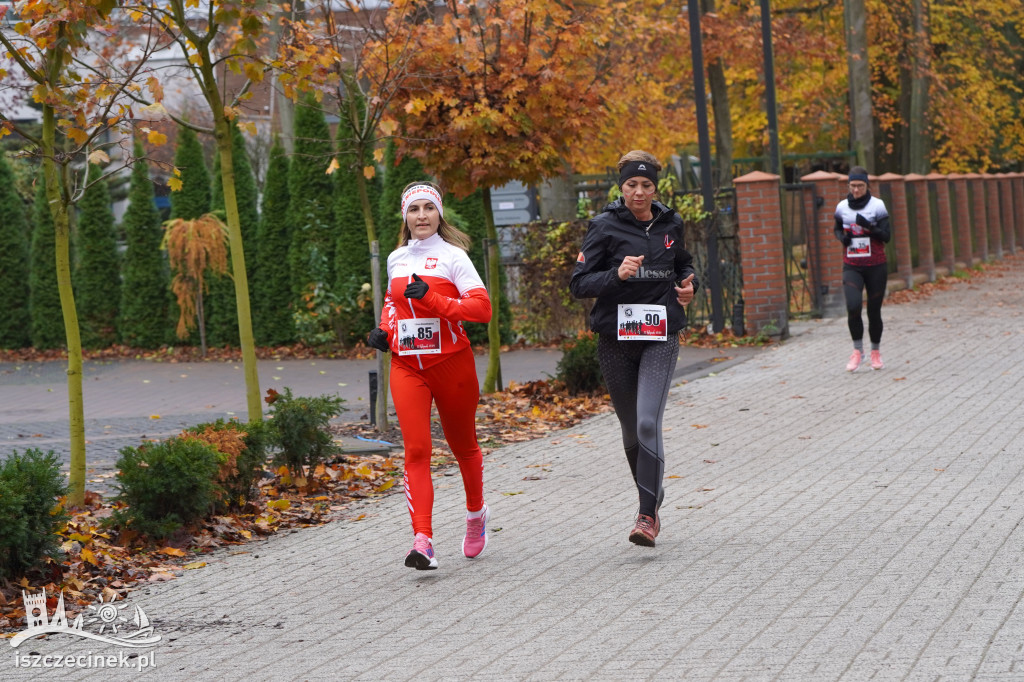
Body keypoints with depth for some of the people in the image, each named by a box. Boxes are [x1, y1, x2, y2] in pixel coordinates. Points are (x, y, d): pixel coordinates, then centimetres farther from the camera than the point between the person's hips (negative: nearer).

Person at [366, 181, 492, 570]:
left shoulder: (452, 256, -5)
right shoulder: (396, 259, 11)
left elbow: (482, 307, -16)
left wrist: (433, 299, -26)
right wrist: (385, 330, 11)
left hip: (451, 363, -3)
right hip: (406, 365, 3)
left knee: (463, 445, 13)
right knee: (416, 450, -12)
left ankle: (476, 514, 41)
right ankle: (423, 541, -20)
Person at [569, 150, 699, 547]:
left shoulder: (670, 224, 6)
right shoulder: (605, 228, -4)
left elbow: (683, 262, 27)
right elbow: (579, 284, -9)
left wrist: (688, 283, 5)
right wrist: (617, 274, -24)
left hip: (661, 338, 0)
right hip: (616, 339, 0)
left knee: (648, 422, -17)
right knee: (631, 430, 10)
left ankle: (647, 517, -16)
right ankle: (653, 501, 31)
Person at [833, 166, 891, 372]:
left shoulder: (877, 205, -4)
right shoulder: (842, 207, 4)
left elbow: (886, 236, -7)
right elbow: (837, 228, 21)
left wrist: (869, 227, -24)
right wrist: (842, 237, -2)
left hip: (876, 267, -1)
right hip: (852, 268, 1)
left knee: (874, 311, 3)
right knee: (853, 306, -19)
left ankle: (876, 352, 23)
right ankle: (858, 350, -4)